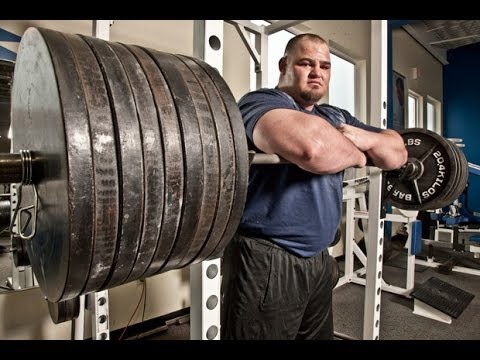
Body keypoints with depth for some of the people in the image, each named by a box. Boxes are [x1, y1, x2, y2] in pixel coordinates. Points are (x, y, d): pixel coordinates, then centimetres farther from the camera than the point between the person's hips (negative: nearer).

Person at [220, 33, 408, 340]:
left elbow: (398, 152, 14)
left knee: (320, 335, 24)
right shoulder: (263, 102, -12)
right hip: (265, 260, -8)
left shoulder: (336, 117, 14)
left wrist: (360, 136, -7)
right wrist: (356, 154, -12)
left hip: (318, 258, 9)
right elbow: (312, 145, -34)